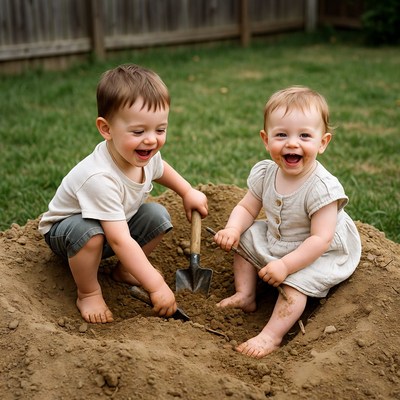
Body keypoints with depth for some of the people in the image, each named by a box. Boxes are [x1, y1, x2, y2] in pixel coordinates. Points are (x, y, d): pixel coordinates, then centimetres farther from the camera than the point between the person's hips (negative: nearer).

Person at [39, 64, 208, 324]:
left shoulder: (146, 155, -17)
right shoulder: (100, 178, -42)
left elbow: (160, 168, 13)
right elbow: (121, 241, -43)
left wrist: (188, 192, 7)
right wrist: (156, 286, -41)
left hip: (117, 222, 7)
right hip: (63, 229, -7)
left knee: (158, 216, -11)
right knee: (89, 231, -38)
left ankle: (124, 270, 10)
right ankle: (88, 294, -12)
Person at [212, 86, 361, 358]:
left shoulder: (322, 187, -32)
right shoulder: (265, 173, -12)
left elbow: (320, 239, -33)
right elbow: (247, 209, -1)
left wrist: (286, 265, -36)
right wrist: (233, 229, -22)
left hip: (320, 254, -7)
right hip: (276, 241, 7)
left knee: (295, 282, -27)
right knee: (244, 239, 6)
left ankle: (272, 335, -20)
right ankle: (245, 297, 13)